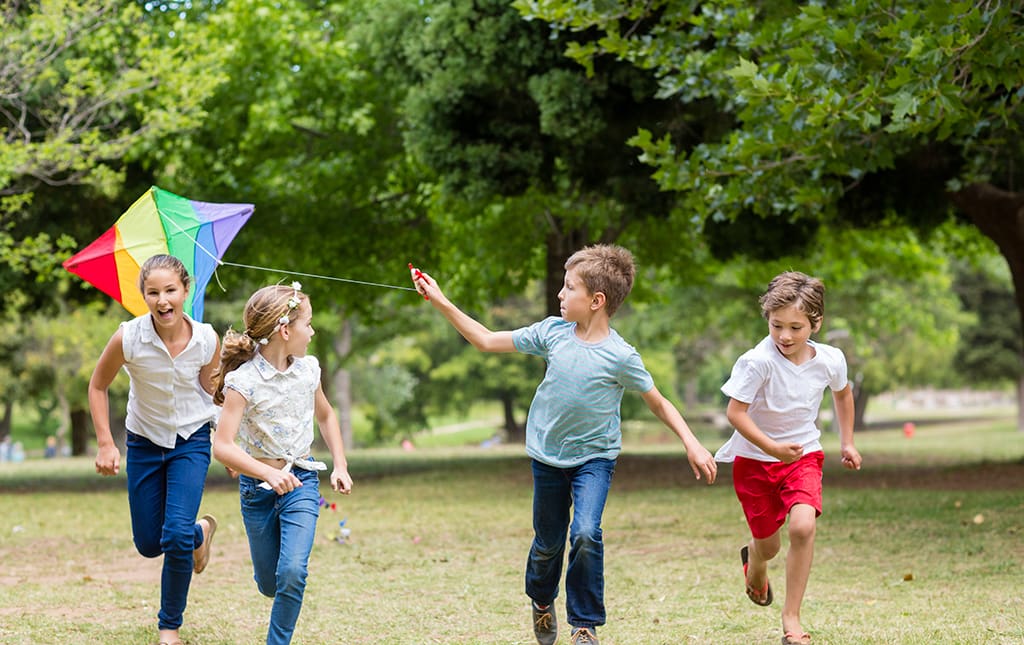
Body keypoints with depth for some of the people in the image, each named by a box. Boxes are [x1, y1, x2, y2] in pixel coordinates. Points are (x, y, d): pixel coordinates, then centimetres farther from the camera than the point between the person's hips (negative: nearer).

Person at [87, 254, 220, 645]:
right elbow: (98, 386, -4)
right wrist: (105, 443, -8)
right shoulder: (127, 338, -22)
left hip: (191, 441, -2)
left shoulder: (206, 340, -19)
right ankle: (201, 532, 46)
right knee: (148, 545, 10)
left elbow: (213, 392, 0)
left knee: (176, 536, -18)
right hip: (144, 443, 2)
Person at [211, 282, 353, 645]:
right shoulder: (244, 380, -18)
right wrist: (268, 474, -39)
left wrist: (340, 466, 10)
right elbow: (222, 446, -27)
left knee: (292, 573, -17)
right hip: (258, 486, -2)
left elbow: (325, 416, 19)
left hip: (301, 482, 2)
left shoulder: (308, 369, -2)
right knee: (269, 585, 10)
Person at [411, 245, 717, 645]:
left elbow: (659, 404, -7)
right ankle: (542, 601, 46)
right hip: (548, 455, 3)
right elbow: (487, 341, -1)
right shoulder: (552, 332, -8)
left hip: (594, 457, -3)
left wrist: (692, 444, -18)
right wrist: (441, 303, -6)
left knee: (586, 534, -23)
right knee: (548, 543, 14)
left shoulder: (620, 356, -17)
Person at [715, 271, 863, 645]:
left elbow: (842, 393, 12)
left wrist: (847, 442, 15)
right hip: (754, 459, -2)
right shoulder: (758, 361, -25)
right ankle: (754, 560, 51)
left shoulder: (830, 361, -11)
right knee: (768, 545, 9)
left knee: (802, 526, -23)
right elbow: (735, 411, -23)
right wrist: (772, 447, -32)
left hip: (803, 454, 2)